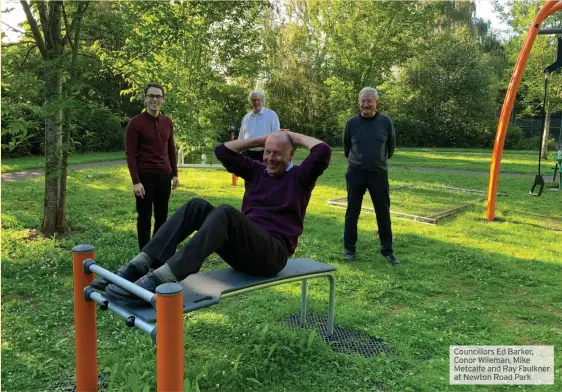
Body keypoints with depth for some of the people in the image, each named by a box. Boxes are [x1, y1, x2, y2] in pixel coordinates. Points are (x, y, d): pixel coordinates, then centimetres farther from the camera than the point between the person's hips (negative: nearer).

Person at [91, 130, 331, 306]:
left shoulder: (299, 177, 5)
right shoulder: (256, 171, 21)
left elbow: (324, 151, -12)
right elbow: (223, 152, 17)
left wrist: (296, 137, 4)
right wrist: (260, 140, 17)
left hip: (272, 253, -6)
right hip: (242, 248, 6)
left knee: (225, 212, -34)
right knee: (197, 206, -16)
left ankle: (157, 282, -50)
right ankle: (136, 268, -28)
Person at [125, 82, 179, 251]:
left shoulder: (167, 122, 8)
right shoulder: (136, 122, -7)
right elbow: (130, 153, -10)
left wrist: (175, 174, 11)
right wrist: (136, 181, -15)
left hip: (164, 176, 5)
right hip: (145, 176, -5)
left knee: (162, 216, 11)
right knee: (144, 217, 2)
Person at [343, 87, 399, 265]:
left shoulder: (385, 121, -3)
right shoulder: (351, 123, -3)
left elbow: (391, 144, 13)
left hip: (379, 173, 0)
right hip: (355, 173, 0)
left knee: (383, 213, 5)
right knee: (352, 212, 6)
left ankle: (387, 251, 17)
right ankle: (349, 249, 18)